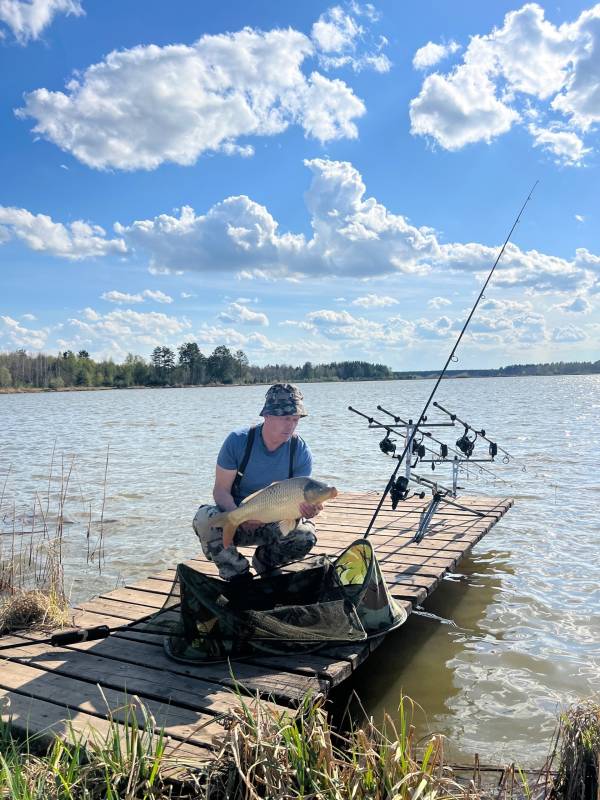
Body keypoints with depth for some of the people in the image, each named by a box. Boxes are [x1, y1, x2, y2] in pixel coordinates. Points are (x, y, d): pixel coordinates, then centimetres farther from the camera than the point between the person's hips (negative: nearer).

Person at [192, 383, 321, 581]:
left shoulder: (301, 452, -11)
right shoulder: (238, 441, -15)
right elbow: (220, 490, -12)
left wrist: (305, 510, -35)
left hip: (276, 525, 1)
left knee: (305, 536, -29)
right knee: (204, 518, -31)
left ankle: (264, 560, 5)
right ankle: (239, 577, -7)